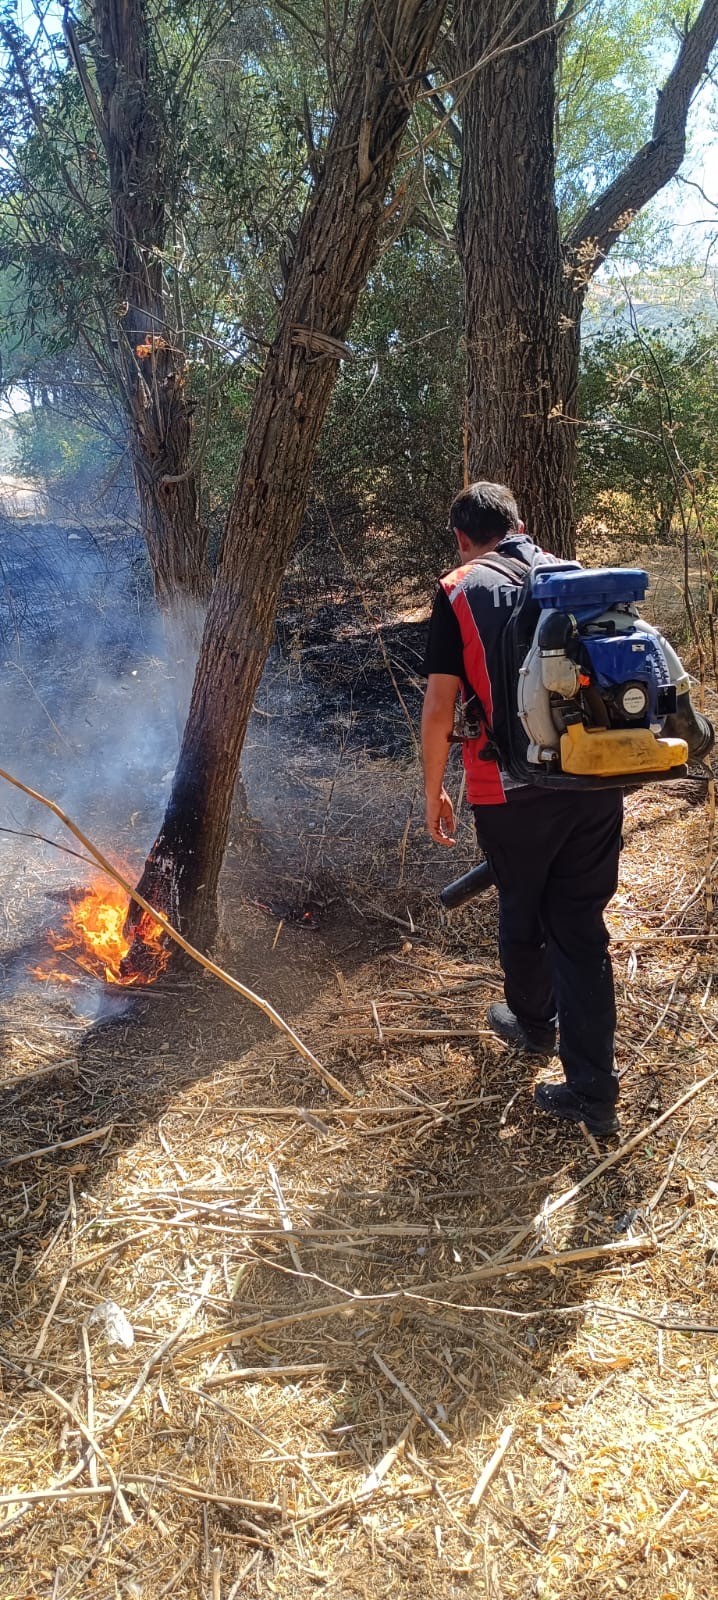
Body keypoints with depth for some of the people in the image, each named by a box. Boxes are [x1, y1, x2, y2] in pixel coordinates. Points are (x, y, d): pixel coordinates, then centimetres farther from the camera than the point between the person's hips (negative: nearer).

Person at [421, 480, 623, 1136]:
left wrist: (433, 792, 6)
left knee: (521, 914, 21)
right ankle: (593, 1091, 8)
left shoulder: (460, 592, -1)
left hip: (512, 789, -3)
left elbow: (440, 706, -6)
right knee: (581, 924, 9)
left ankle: (534, 1023, 45)